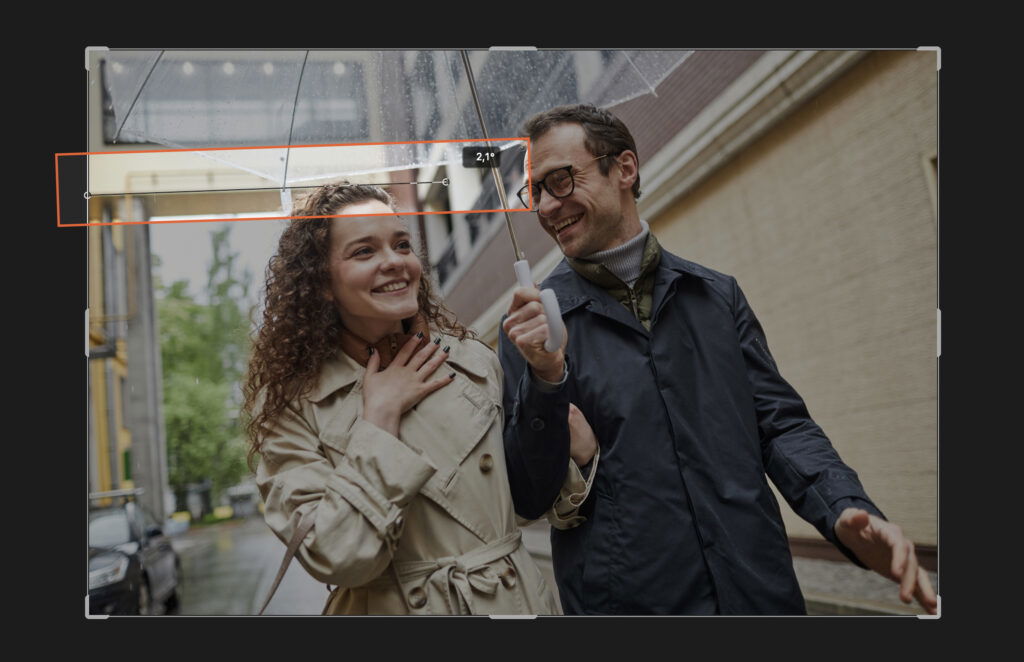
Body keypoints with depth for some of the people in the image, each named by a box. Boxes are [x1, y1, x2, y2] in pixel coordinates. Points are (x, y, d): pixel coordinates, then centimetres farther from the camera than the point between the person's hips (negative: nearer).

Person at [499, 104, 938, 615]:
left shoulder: (717, 295, 6)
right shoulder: (530, 325, -3)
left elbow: (779, 424, 7)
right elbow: (527, 498, -5)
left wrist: (847, 510, -10)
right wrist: (546, 381, -20)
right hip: (625, 600, -2)